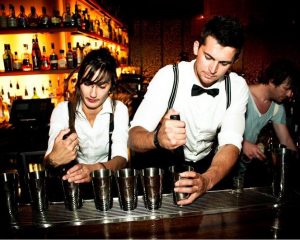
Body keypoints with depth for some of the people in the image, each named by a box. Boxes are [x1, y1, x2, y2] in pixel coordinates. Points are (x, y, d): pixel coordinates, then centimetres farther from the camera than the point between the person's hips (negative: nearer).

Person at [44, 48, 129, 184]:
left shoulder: (119, 109, -7)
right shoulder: (62, 110, -7)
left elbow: (121, 158, -19)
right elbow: (48, 161, -16)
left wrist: (96, 169, -39)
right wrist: (54, 160, -39)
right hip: (73, 181, -1)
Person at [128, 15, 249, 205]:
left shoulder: (237, 86, -10)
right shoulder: (168, 76, -19)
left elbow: (231, 143, -20)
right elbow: (134, 137, -25)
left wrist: (207, 179, -39)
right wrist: (158, 138, -48)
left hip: (207, 166, 3)